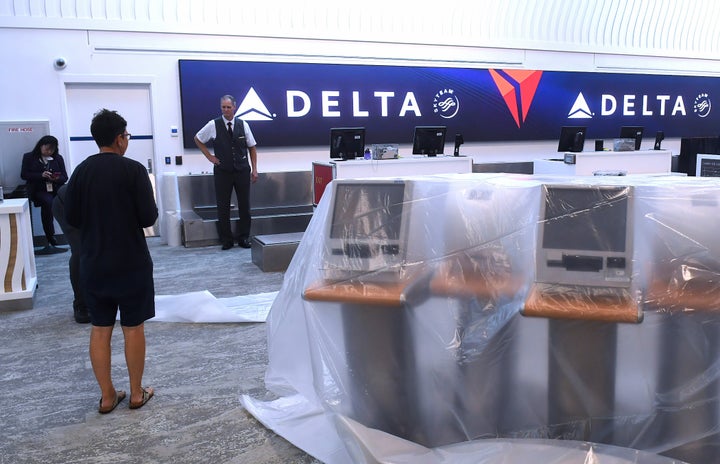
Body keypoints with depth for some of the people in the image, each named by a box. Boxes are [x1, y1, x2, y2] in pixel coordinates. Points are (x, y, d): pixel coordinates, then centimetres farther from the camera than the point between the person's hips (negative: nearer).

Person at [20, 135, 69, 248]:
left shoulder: (58, 158, 17)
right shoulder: (29, 157, 10)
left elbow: (64, 177, 11)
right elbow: (24, 175, 1)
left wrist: (57, 178, -13)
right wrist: (41, 175, -14)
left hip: (56, 190, 3)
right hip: (39, 190, -3)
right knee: (47, 202, -35)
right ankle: (51, 238, -30)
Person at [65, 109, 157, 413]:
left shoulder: (80, 171, 0)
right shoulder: (134, 170, -13)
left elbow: (71, 218, 4)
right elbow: (149, 217, -15)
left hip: (93, 264, 4)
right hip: (131, 263, -4)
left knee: (100, 329, 11)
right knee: (133, 328, 7)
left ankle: (107, 396, 20)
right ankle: (137, 393, 18)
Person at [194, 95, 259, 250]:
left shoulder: (243, 125, 2)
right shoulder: (213, 125, -2)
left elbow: (252, 148, 8)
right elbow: (198, 139, 12)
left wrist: (254, 169, 3)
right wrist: (209, 156, 4)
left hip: (242, 170, 1)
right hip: (222, 171, -1)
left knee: (244, 205, 5)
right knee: (223, 207, 2)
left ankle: (244, 238, 17)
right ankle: (226, 240, 13)